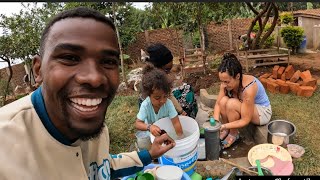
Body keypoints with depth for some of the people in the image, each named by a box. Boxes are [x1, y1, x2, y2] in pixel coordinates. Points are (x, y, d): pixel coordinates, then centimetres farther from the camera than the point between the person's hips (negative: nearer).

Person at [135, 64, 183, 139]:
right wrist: (149, 127, -46)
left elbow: (176, 122, -27)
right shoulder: (145, 105, -27)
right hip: (151, 132, 0)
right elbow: (137, 123, -27)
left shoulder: (168, 103, -26)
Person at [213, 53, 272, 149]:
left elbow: (245, 120, -30)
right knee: (223, 101, -23)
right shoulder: (226, 82, -19)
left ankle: (234, 134, -7)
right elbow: (218, 104, -13)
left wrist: (224, 126, -37)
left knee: (231, 104, -32)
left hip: (262, 112, -6)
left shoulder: (248, 88, -36)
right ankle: (226, 130, -1)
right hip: (244, 107, 6)